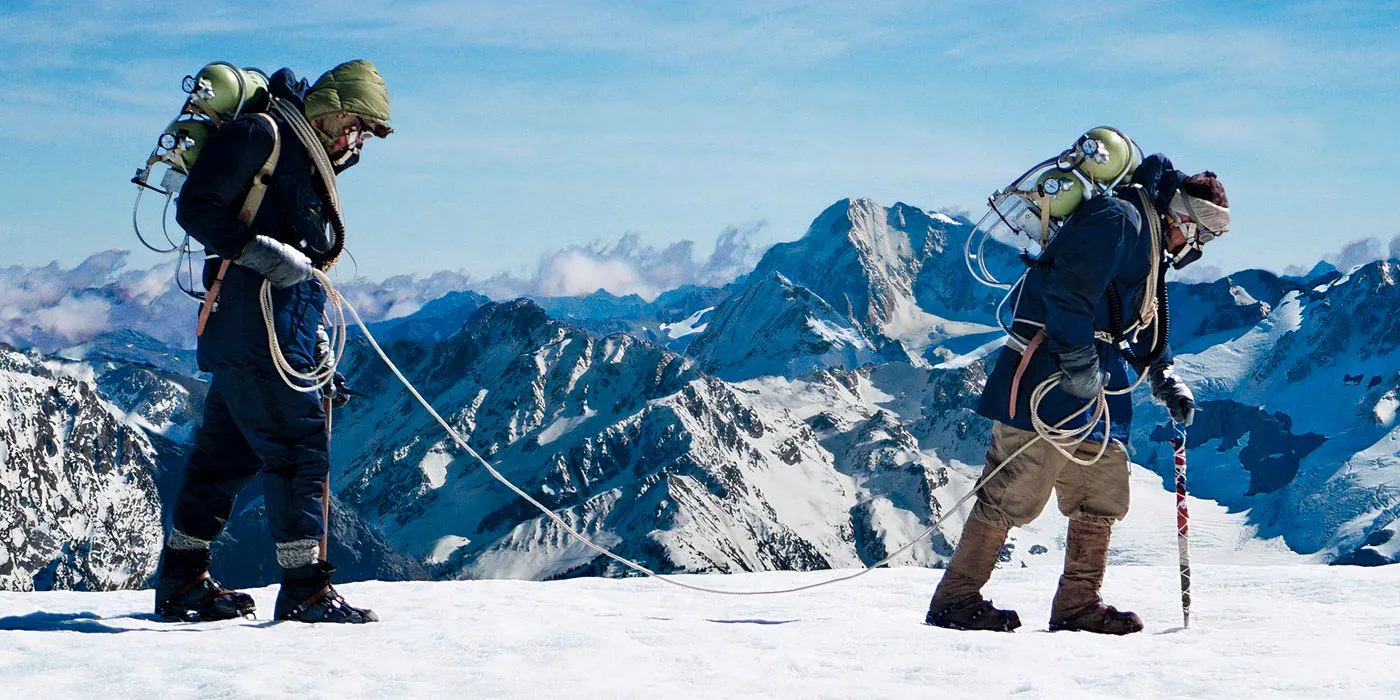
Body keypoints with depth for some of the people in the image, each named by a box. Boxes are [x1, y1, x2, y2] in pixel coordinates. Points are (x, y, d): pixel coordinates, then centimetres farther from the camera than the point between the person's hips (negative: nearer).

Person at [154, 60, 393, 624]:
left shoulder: (307, 157, 22)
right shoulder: (261, 133, -7)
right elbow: (196, 207, -14)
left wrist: (313, 334, 20)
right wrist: (257, 250, -24)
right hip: (253, 328, -10)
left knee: (228, 451, 13)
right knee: (298, 445, -11)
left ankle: (181, 582, 20)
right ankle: (305, 589, -10)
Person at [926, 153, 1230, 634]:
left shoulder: (1148, 241, 22)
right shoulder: (1117, 219, -11)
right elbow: (1067, 289, -22)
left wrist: (1167, 382, 20)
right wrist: (1079, 363, -22)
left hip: (1095, 379, 10)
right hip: (1049, 375, -10)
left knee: (1104, 492, 7)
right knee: (1016, 492, -10)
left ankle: (1078, 605, 12)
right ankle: (955, 600, -5)